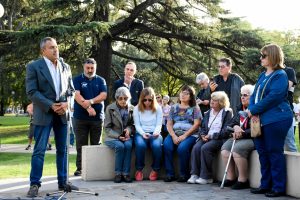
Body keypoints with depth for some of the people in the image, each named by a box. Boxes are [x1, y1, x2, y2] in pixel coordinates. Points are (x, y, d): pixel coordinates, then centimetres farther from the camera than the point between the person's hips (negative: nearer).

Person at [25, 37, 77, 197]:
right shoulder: (33, 67, -4)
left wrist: (66, 103, -8)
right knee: (39, 150, -5)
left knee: (62, 150, 10)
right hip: (43, 114, -5)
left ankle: (62, 182, 19)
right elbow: (31, 92, -10)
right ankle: (34, 184, 3)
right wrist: (51, 106, -17)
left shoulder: (65, 67, 10)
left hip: (62, 113, 5)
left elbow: (71, 89, 12)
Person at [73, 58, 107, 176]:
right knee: (81, 144, 2)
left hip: (97, 117, 1)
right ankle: (80, 168, 7)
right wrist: (88, 108, -18)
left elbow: (103, 95, -3)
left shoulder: (100, 80, 10)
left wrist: (90, 101, -17)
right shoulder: (77, 80, 5)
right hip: (80, 117, -1)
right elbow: (77, 95, -8)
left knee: (96, 144, 5)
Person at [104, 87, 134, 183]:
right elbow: (107, 128, -3)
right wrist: (118, 136, -17)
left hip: (126, 136, 2)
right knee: (120, 146, -33)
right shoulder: (110, 108, -1)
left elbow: (133, 125, 12)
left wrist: (129, 129, -12)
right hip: (112, 137, -2)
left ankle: (126, 173, -26)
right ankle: (118, 173, -22)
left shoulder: (132, 109, 7)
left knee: (128, 145, -32)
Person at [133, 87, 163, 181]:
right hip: (141, 133, 0)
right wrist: (143, 133, -18)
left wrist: (156, 132, -19)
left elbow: (159, 124, 3)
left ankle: (155, 170, -11)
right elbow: (137, 125, 2)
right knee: (140, 145, -36)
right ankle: (139, 170, -15)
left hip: (154, 134, 0)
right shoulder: (137, 108, 7)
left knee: (156, 145, -34)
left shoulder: (158, 108, 8)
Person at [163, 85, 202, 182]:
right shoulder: (174, 107, 19)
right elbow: (169, 124, 12)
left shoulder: (195, 108, 9)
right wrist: (173, 136, -7)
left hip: (189, 135, -3)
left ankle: (184, 174, -16)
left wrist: (184, 136, -12)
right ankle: (169, 173, -20)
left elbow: (196, 124, -2)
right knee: (166, 146, -28)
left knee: (182, 148, -33)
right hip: (174, 134, 3)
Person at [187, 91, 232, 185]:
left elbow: (226, 131, -9)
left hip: (219, 138, -6)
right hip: (206, 138, 6)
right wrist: (202, 135, -3)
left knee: (205, 148, -31)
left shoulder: (227, 113, 1)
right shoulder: (208, 113, 22)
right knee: (196, 147, -24)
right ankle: (194, 174, -23)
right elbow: (202, 127, 20)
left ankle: (206, 177, -23)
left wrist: (212, 135, -15)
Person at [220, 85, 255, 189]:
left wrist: (241, 133, -19)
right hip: (238, 137, 8)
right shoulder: (240, 109, 17)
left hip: (252, 138, -8)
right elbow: (230, 123, 15)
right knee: (225, 148, -16)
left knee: (237, 149, -30)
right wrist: (235, 126, -8)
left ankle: (243, 180, -17)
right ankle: (231, 177, -7)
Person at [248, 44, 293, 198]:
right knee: (263, 153, 12)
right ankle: (265, 185, 23)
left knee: (274, 153, -3)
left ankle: (279, 188, 7)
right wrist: (252, 110, -5)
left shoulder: (280, 75, -10)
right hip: (261, 120, 9)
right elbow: (254, 95, 14)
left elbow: (273, 97, -20)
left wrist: (254, 110, -15)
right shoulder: (263, 75, 16)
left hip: (276, 120, -8)